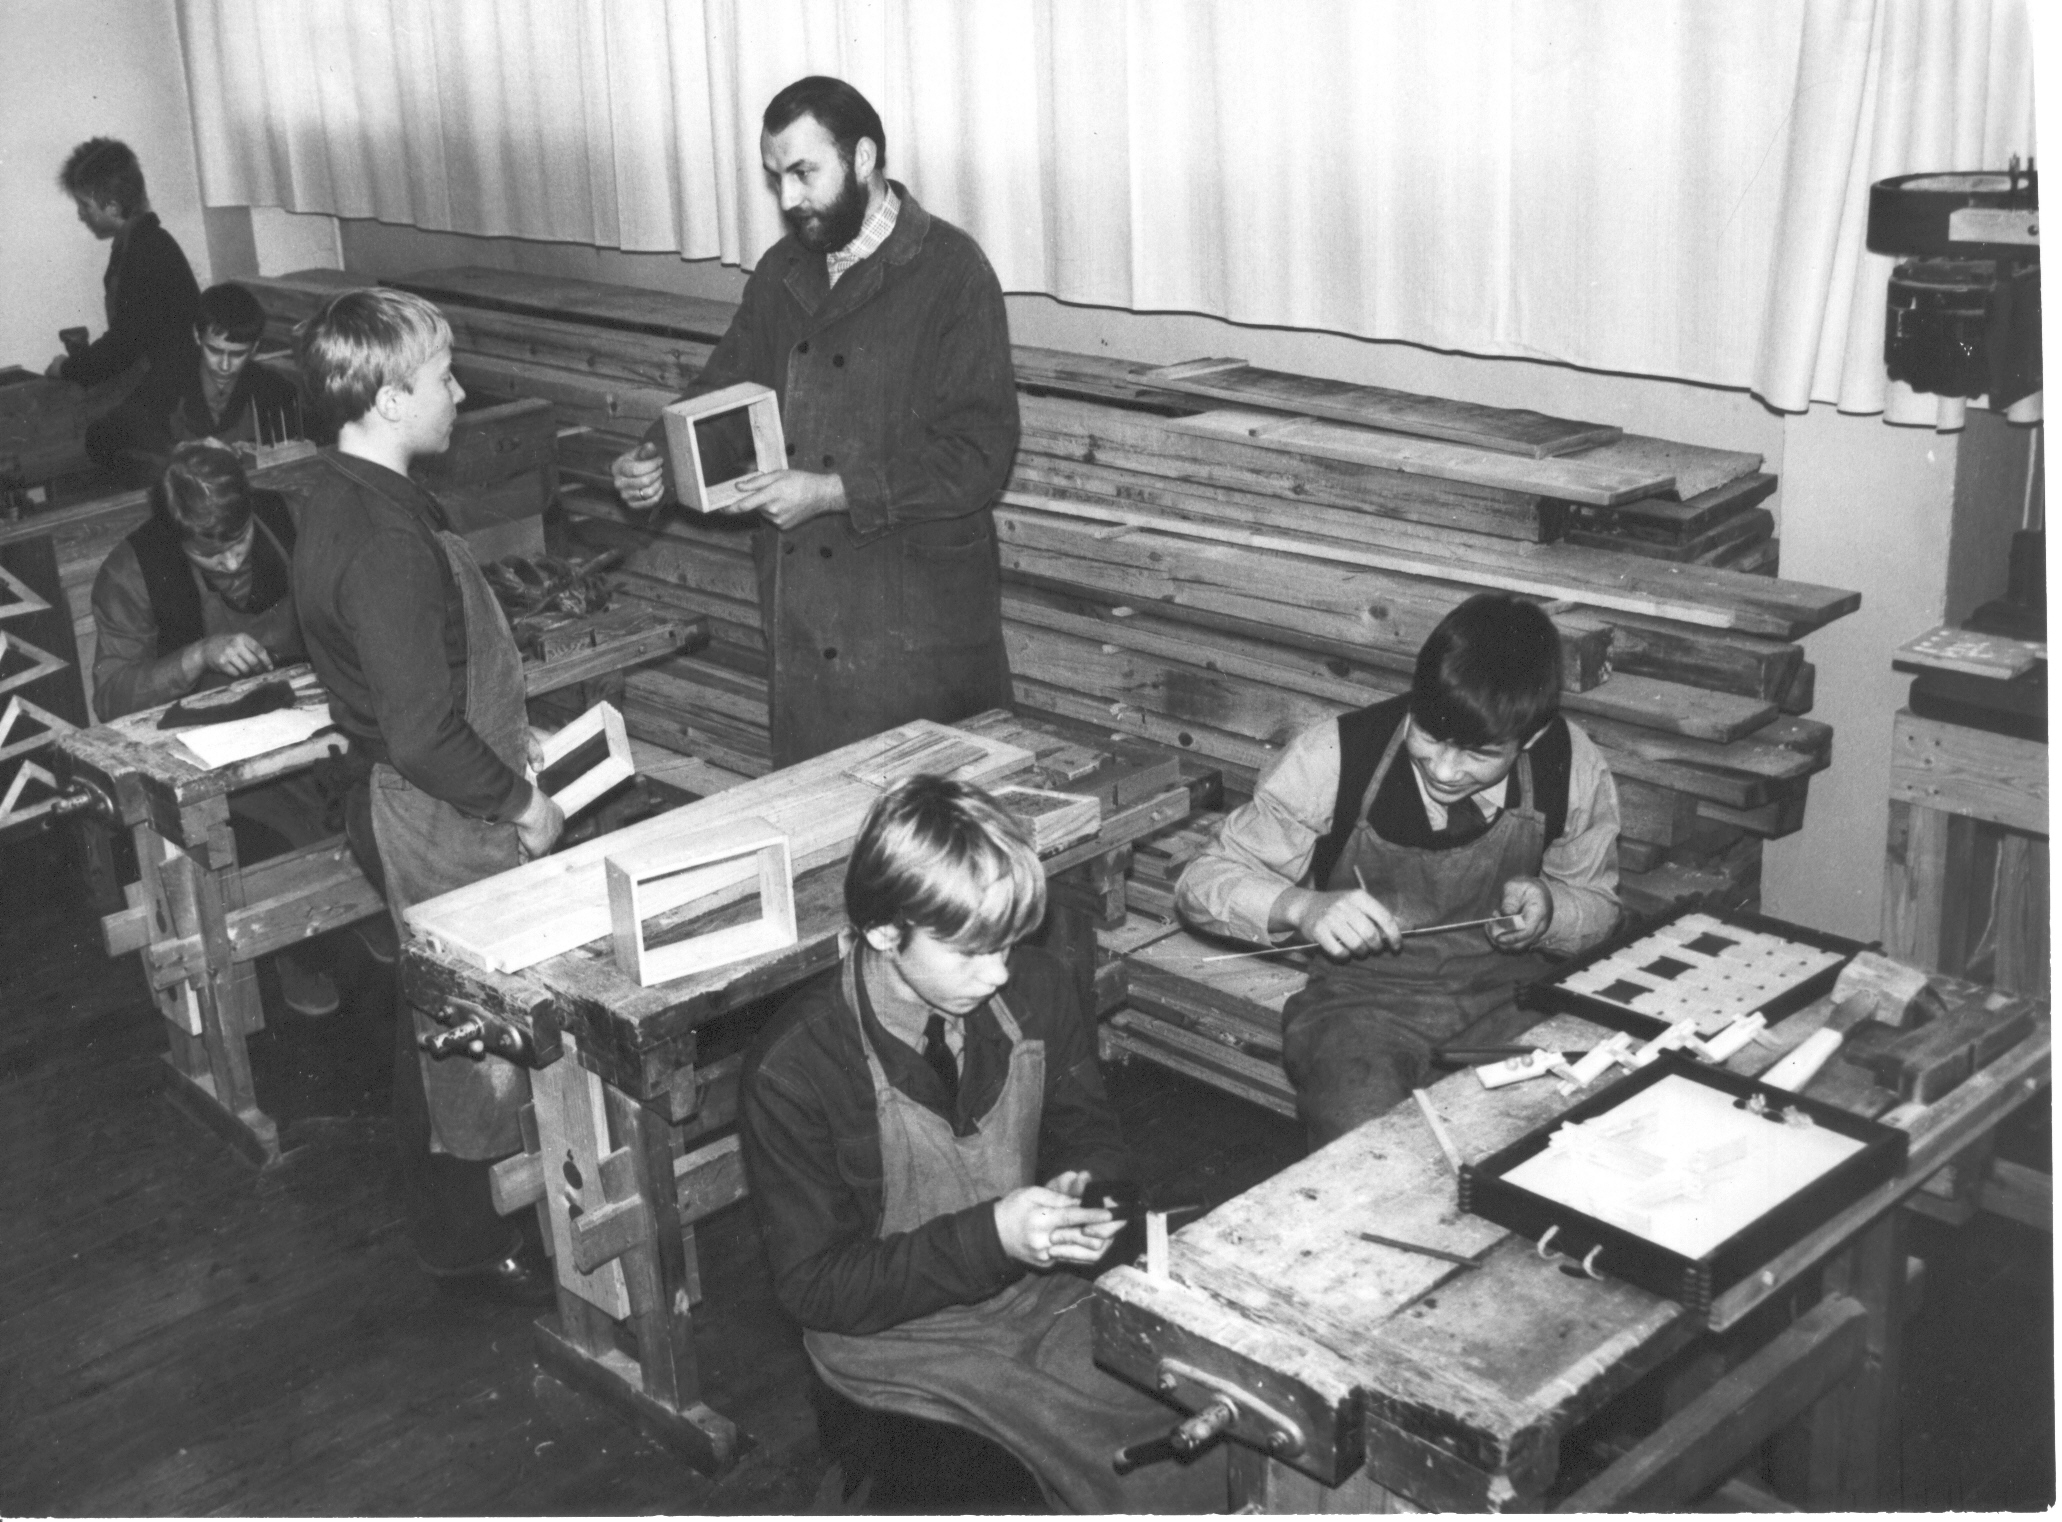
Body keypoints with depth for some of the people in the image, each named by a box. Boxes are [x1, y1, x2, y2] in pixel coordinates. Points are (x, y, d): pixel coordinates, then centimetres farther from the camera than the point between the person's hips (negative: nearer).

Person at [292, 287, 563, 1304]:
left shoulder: (350, 499, 5)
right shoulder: (384, 543, -28)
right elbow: (421, 735, -29)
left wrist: (510, 739, 17)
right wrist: (516, 804, -16)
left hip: (416, 803, 10)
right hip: (439, 820, -10)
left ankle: (453, 1215, 39)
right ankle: (465, 1242, 22)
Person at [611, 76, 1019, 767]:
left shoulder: (950, 271, -10)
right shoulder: (783, 270, 11)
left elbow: (979, 453, -16)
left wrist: (832, 493, -21)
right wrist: (659, 462, -4)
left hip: (914, 625, -6)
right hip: (800, 617, 6)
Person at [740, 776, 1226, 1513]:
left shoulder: (1035, 991, -6)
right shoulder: (792, 1070, -19)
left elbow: (1087, 1132, 12)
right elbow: (814, 1286, -13)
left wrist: (1082, 1189, -13)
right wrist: (988, 1237, -25)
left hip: (1046, 1286, 5)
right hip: (903, 1332, -5)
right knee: (1147, 1475, -22)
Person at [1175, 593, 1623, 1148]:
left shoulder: (1572, 767, -11)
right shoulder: (1334, 758, -17)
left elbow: (1595, 903, 10)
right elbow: (1203, 882, -9)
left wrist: (1547, 906, -15)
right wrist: (1301, 907, -29)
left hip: (1509, 994, 3)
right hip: (1364, 996, -2)